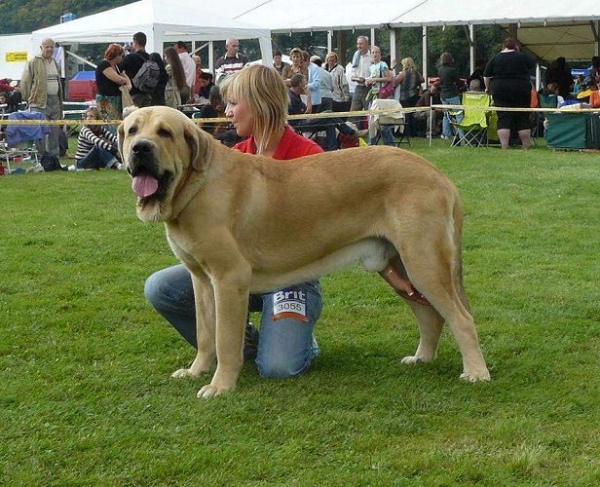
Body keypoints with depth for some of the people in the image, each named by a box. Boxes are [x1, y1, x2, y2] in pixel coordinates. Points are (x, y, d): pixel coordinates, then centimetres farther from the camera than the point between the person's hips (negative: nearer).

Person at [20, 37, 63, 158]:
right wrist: (29, 99, -6)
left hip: (55, 100, 7)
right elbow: (25, 82, -6)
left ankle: (55, 156, 16)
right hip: (40, 102, -7)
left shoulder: (55, 63, 18)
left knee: (55, 131, 9)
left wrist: (60, 100, 18)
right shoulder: (33, 63, -5)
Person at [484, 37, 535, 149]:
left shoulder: (495, 58, 1)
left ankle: (504, 147, -12)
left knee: (503, 119, -2)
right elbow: (532, 65, 17)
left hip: (500, 91, 0)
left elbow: (486, 76, 5)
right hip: (521, 91, 0)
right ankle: (526, 147, 6)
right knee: (523, 119, 5)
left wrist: (488, 88, 19)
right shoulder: (522, 56, -1)